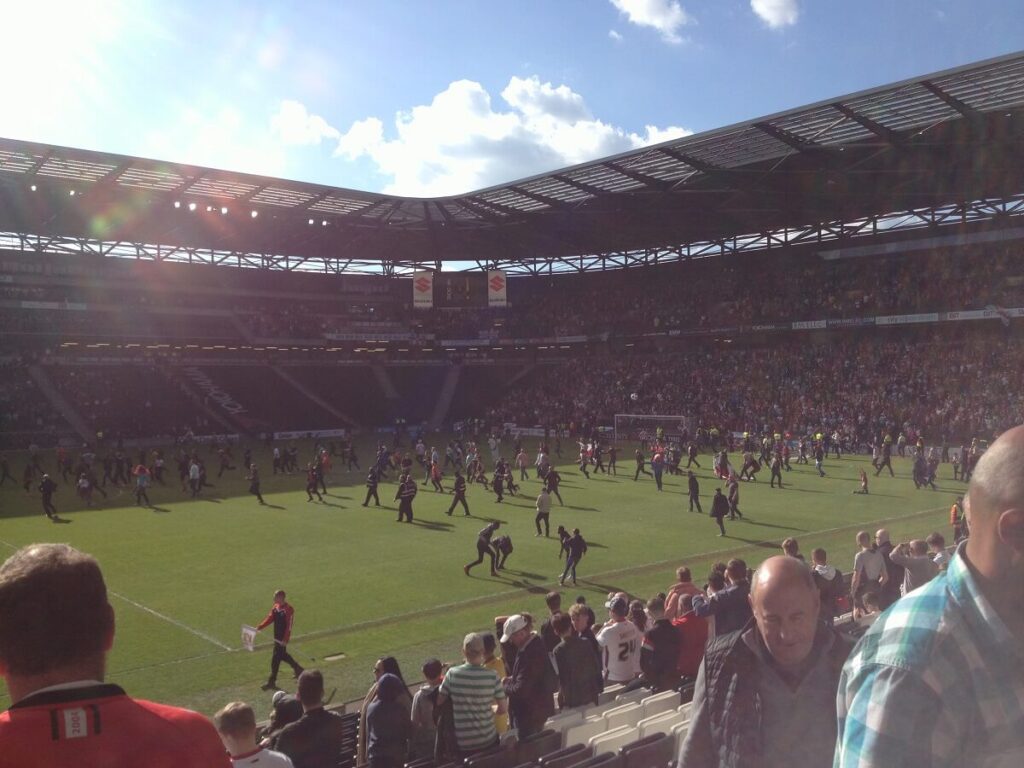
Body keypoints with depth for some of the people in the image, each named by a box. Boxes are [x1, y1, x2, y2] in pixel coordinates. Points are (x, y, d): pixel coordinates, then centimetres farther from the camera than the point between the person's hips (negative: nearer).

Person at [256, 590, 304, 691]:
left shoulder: (289, 610, -19)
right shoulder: (275, 607, 6)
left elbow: (289, 626, -20)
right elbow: (270, 619, 5)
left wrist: (285, 639, -22)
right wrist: (260, 626, -10)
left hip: (283, 638, -8)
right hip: (277, 636, 8)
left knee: (276, 658, -5)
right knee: (282, 655, 21)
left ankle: (272, 682, 4)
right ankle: (297, 668, 40)